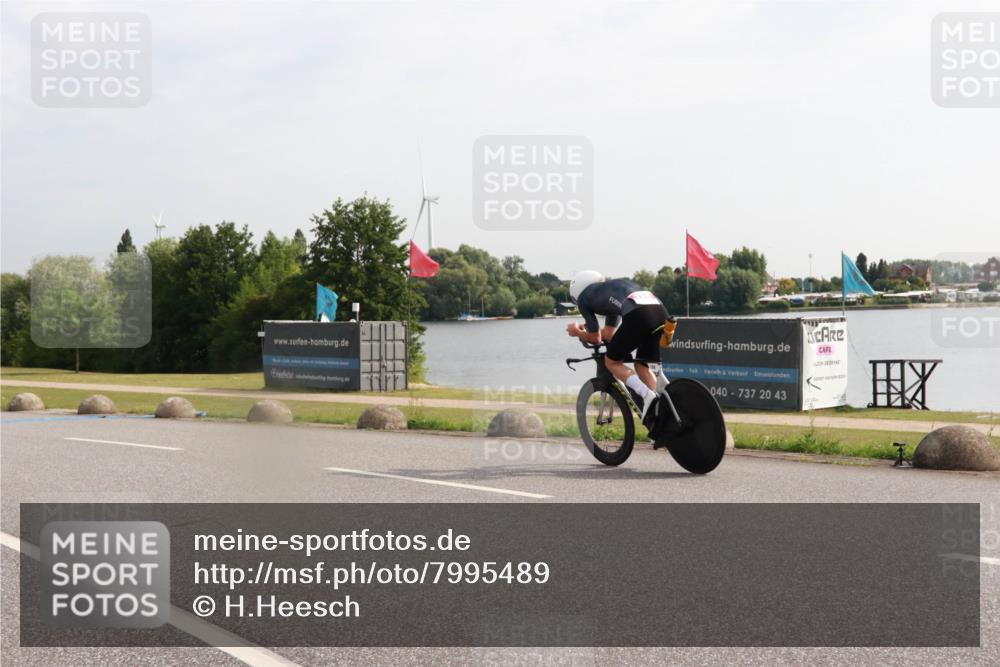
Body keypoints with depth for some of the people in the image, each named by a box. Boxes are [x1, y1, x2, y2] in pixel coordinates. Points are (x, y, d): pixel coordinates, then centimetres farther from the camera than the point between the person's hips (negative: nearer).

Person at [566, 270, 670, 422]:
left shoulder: (583, 297, 20)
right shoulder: (611, 287, 39)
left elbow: (595, 339, 26)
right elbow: (609, 335, 40)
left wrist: (577, 332, 43)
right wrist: (589, 328, 54)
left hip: (637, 315, -7)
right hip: (661, 311, 7)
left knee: (612, 362, 14)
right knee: (642, 366, 24)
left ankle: (648, 396, -7)